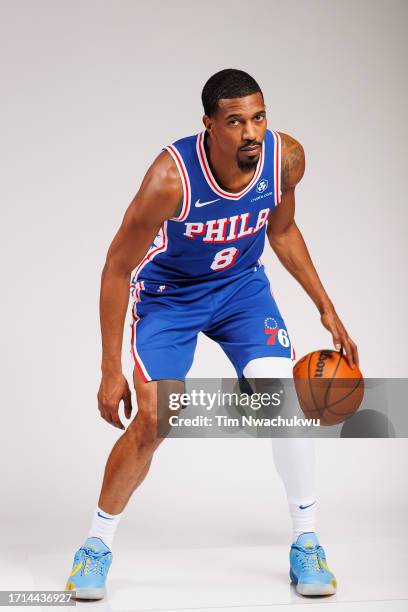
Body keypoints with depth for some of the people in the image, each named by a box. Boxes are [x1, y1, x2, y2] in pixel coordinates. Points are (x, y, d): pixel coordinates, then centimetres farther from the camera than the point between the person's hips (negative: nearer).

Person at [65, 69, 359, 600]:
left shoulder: (287, 158, -20)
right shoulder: (171, 177, -33)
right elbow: (117, 268, -23)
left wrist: (326, 308, 2)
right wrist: (111, 371, -22)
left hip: (242, 285, 3)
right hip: (168, 295, -3)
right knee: (152, 422, -11)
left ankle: (306, 541, 6)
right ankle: (97, 545, 12)